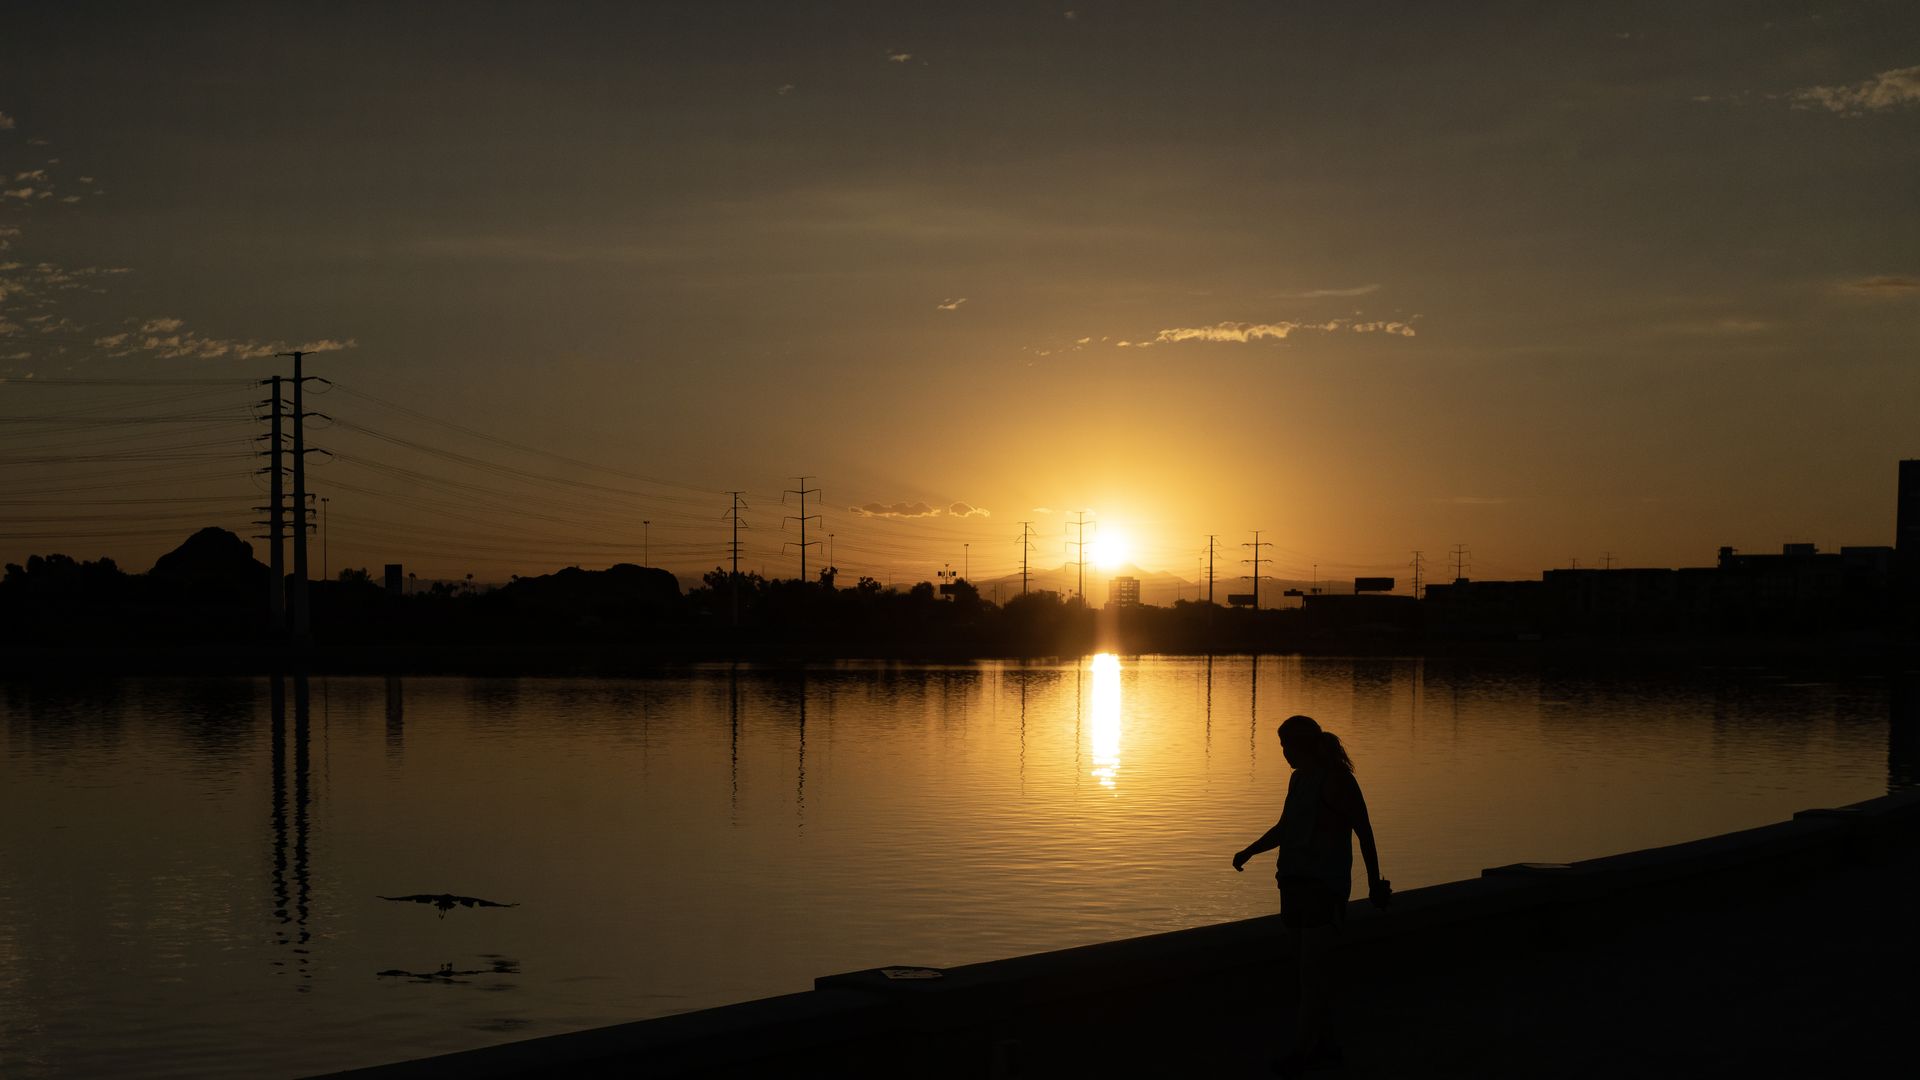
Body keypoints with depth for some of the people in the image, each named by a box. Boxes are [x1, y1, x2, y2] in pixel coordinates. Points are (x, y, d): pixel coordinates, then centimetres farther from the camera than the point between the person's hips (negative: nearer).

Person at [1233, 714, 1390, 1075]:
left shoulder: (1336, 779, -11)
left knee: (1313, 962, -11)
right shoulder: (1299, 778, 15)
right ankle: (1320, 1041, 18)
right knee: (1306, 960, 11)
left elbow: (1364, 831, -8)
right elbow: (1284, 828, 25)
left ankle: (1304, 1047, -12)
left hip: (1325, 883, -9)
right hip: (1296, 878, 9)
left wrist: (1375, 882, -4)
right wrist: (1249, 851, 12)